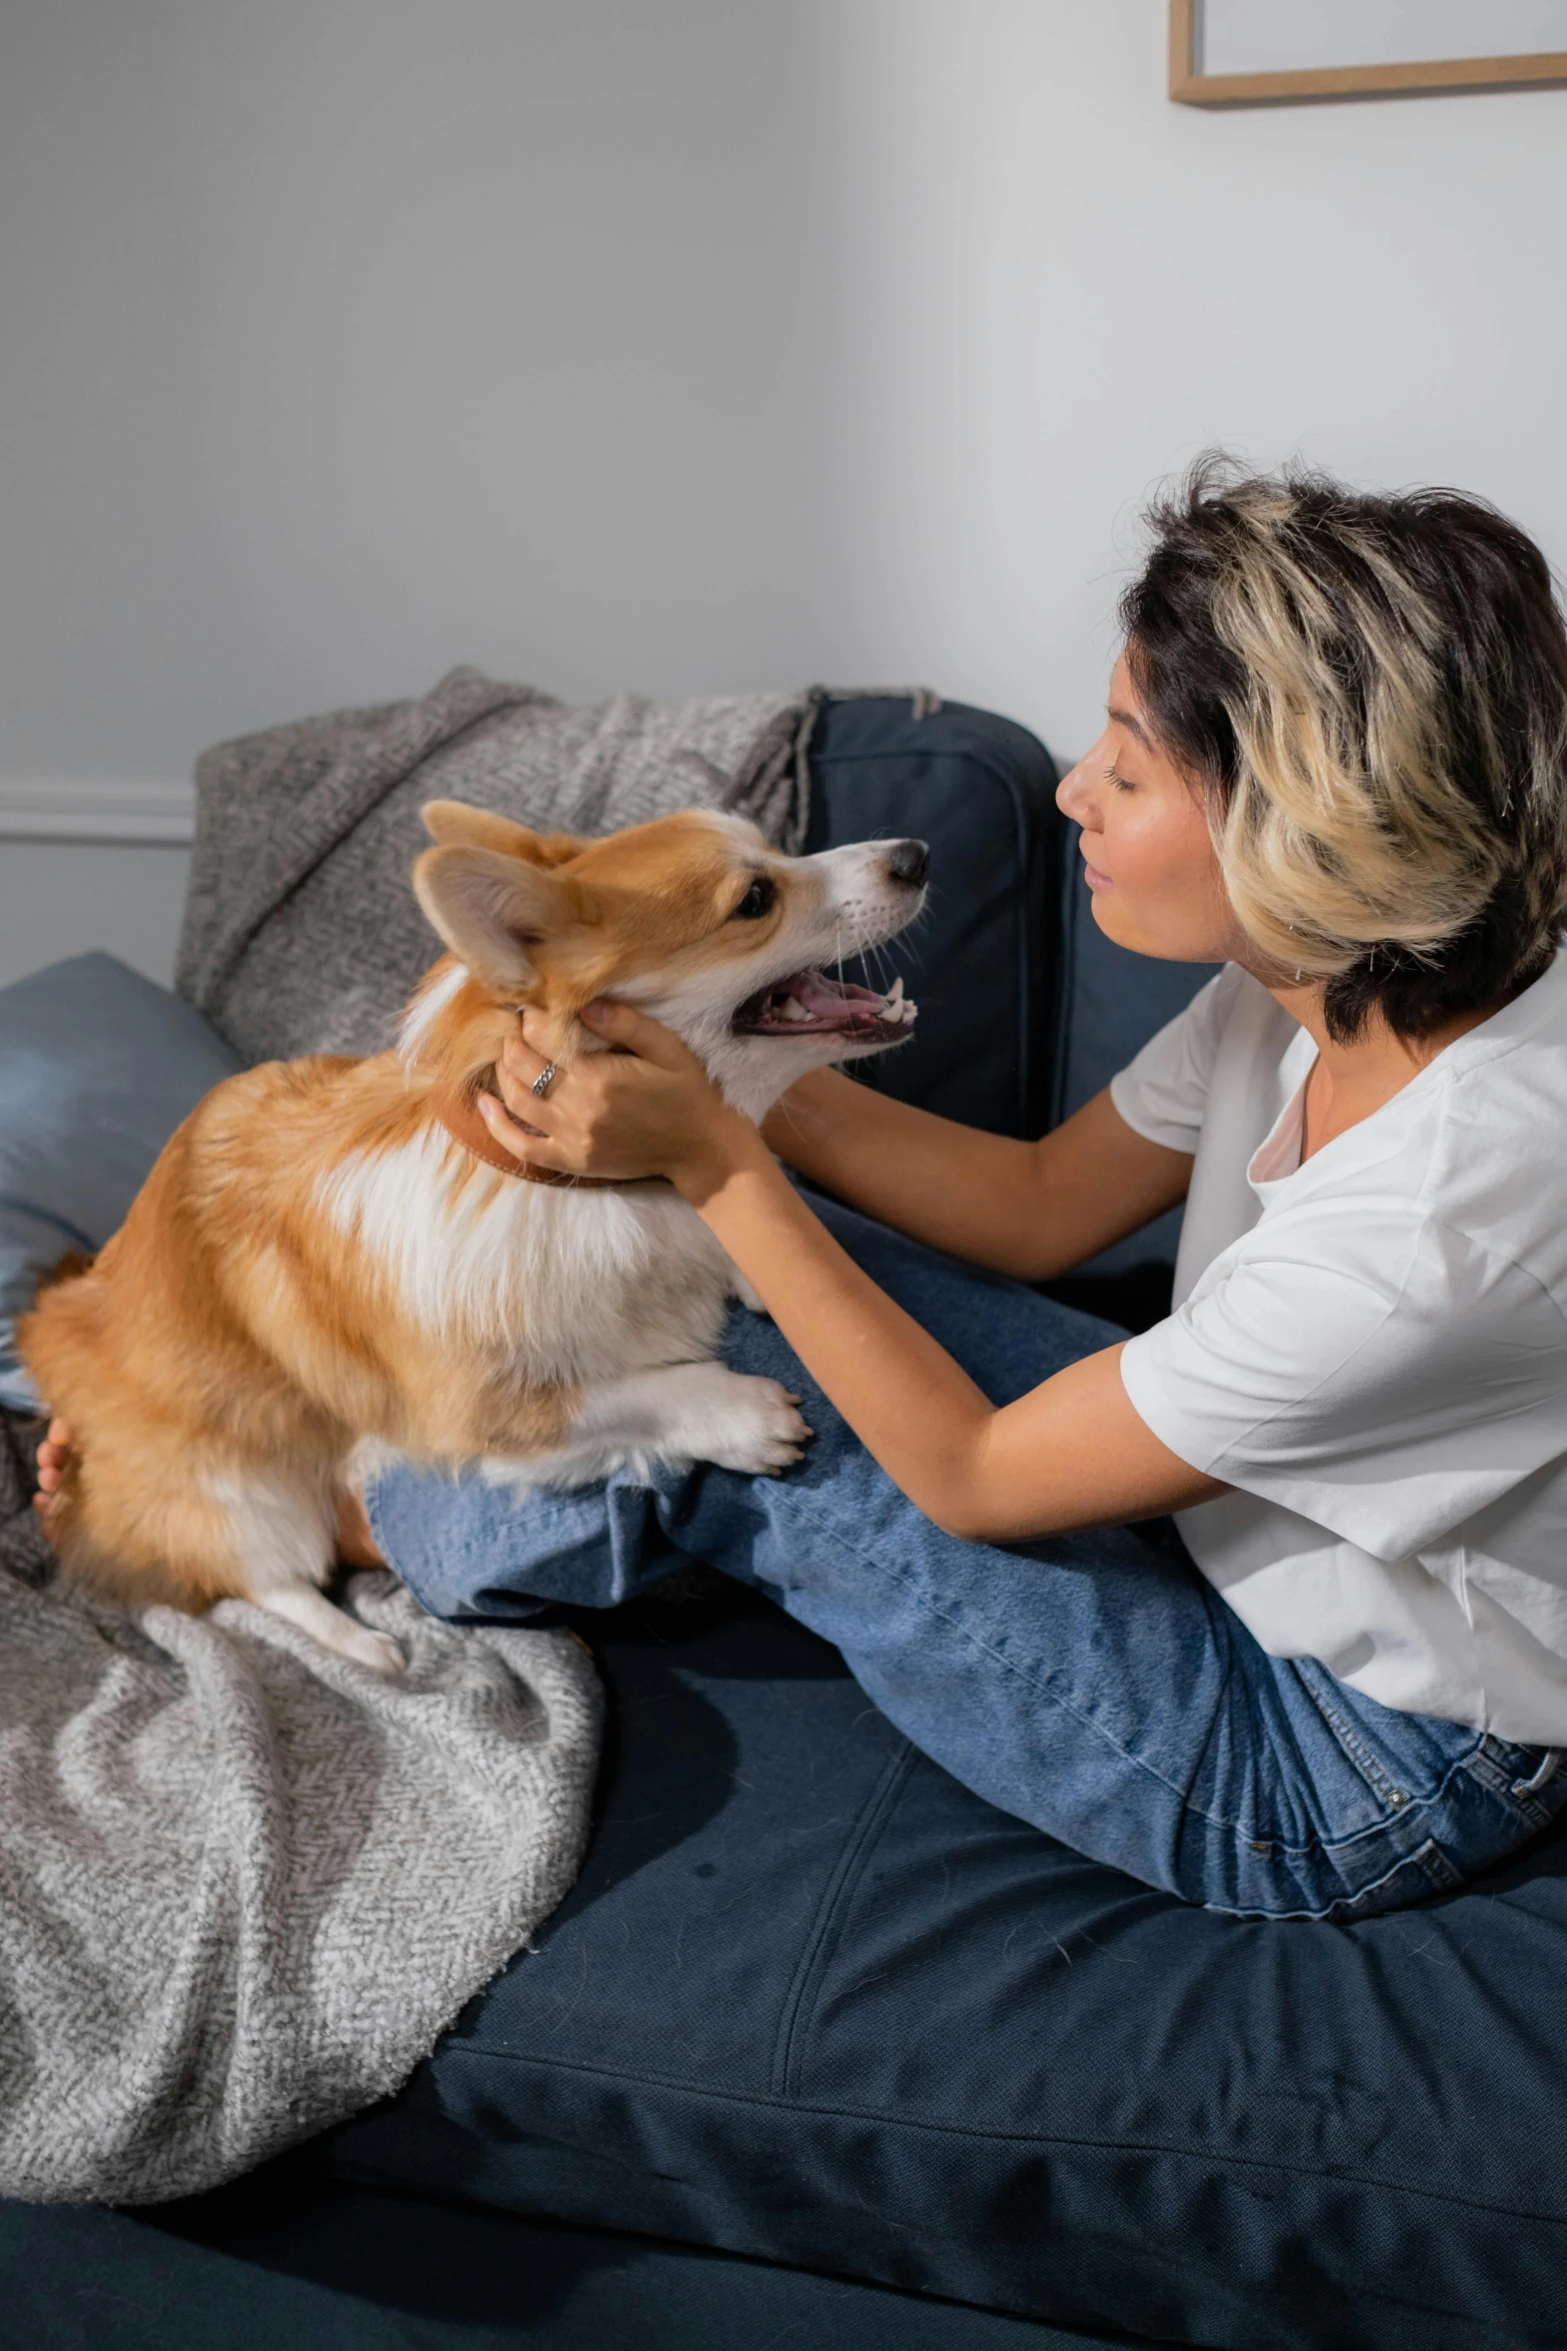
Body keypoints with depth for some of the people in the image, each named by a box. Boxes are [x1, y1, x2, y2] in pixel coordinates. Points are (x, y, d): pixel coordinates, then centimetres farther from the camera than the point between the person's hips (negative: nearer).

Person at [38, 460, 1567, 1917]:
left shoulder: (1434, 1214, -37)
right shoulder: (1323, 968, -13)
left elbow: (972, 1475, -25)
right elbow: (1045, 1207, 0)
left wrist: (714, 1157, -24)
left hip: (1353, 1781, -7)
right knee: (789, 1279, -2)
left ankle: (333, 1520, 15)